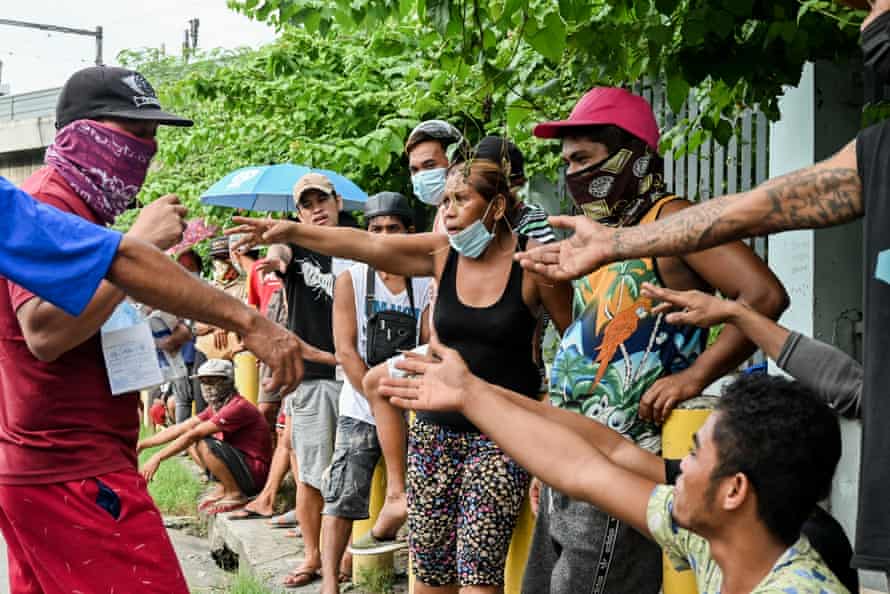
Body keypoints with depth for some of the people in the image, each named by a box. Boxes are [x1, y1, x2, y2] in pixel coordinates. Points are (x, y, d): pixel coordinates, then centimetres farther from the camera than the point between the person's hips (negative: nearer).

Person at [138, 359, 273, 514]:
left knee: (204, 444, -24)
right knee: (194, 442, 9)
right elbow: (180, 429, 7)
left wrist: (158, 458, -25)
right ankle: (223, 489, 10)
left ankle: (236, 495, -11)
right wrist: (142, 444, 1)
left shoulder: (238, 407, -21)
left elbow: (194, 434, -24)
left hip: (256, 471, -9)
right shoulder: (215, 408, 10)